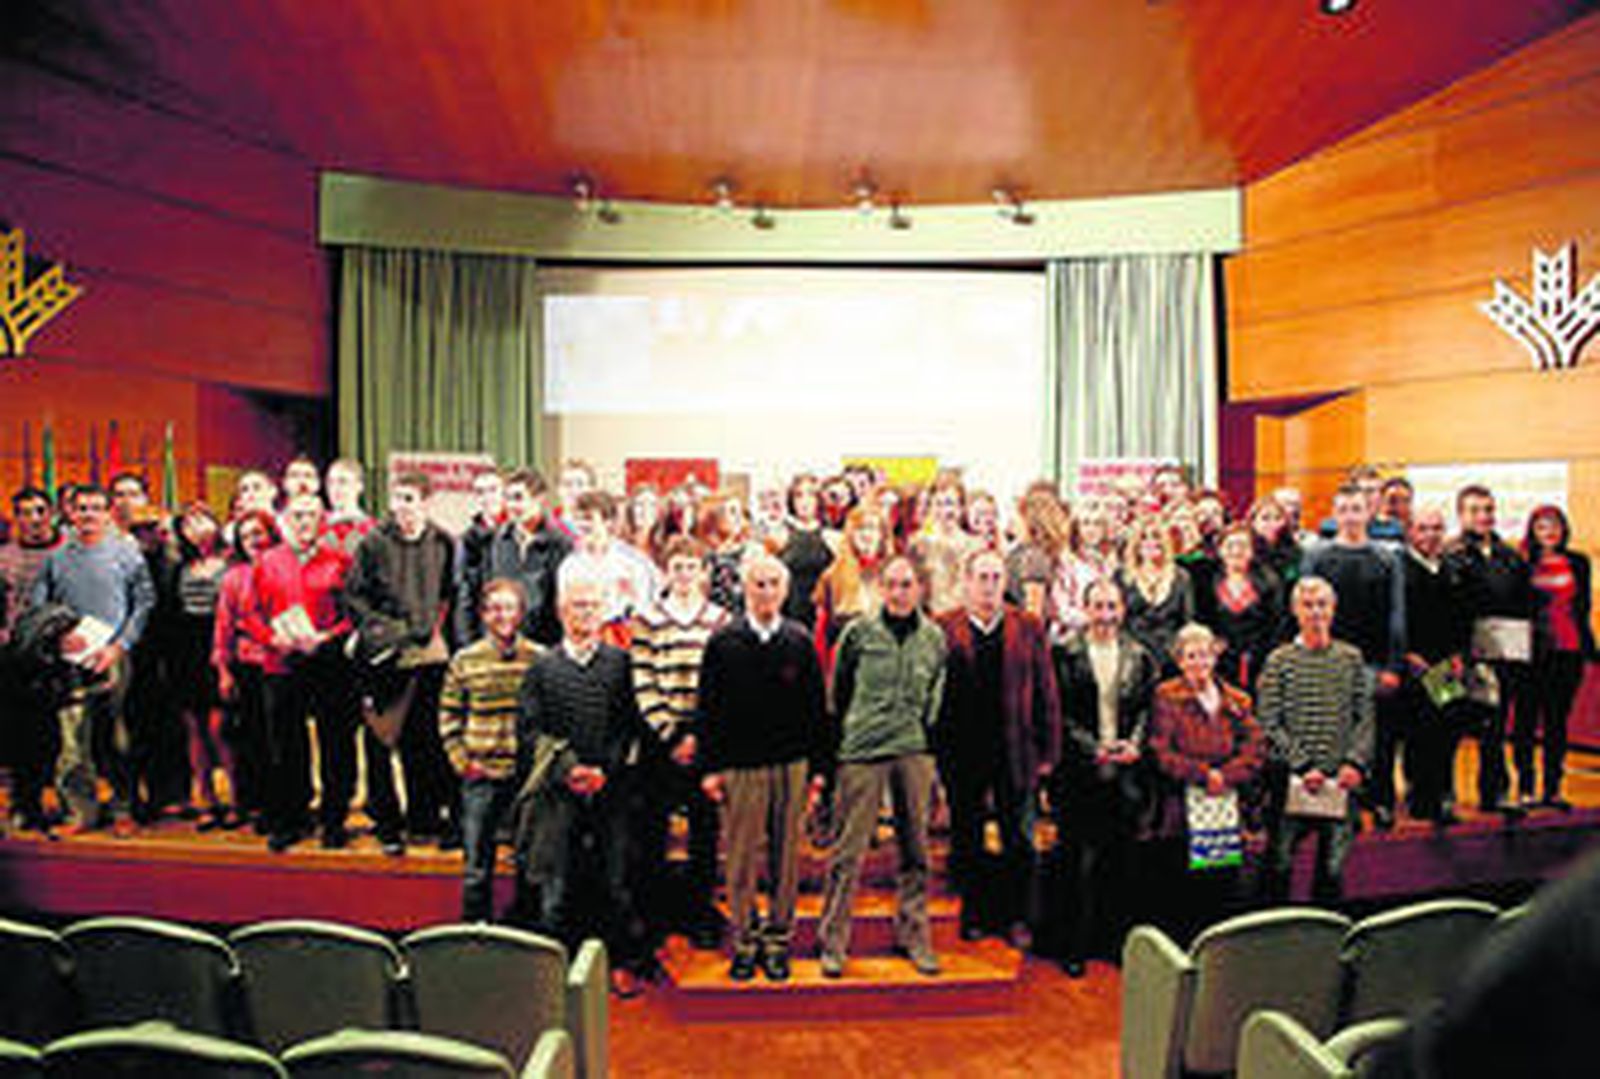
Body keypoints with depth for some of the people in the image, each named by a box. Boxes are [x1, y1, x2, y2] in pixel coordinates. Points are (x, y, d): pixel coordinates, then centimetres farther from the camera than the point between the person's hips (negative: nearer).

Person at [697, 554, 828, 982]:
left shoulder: (800, 642, 5)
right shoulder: (723, 642, 1)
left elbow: (816, 708, 7)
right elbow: (708, 709, 2)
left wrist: (817, 767, 5)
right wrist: (710, 767, -2)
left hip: (792, 765, 1)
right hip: (741, 766, -1)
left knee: (786, 858, 8)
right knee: (741, 859, 4)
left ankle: (778, 941, 21)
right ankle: (744, 943, 19)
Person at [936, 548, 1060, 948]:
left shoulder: (1029, 627, 4)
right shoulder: (944, 629, -1)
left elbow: (1046, 692, 4)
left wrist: (1048, 751, 0)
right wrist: (935, 751, -5)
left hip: (1016, 751, 1)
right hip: (962, 752, -1)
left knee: (1020, 840, 7)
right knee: (966, 839, 11)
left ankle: (1018, 918, 21)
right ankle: (971, 915, 25)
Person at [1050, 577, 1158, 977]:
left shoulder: (1140, 656, 9)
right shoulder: (1066, 654, -1)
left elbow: (1147, 709, 10)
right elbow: (1061, 714, -4)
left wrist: (1134, 744, -7)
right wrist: (1093, 748, -13)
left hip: (1125, 772, 3)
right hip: (1080, 772, -3)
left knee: (1120, 860, 9)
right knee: (1080, 861, 0)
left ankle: (1116, 941, 22)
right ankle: (1075, 947, 10)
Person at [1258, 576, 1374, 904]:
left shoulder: (1351, 658, 8)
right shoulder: (1279, 661, -1)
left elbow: (1365, 717, 7)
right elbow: (1269, 725, -5)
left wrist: (1355, 762, -7)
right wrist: (1302, 766, -13)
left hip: (1341, 779, 2)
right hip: (1292, 779, -2)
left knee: (1333, 864, 8)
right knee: (1279, 864, 2)